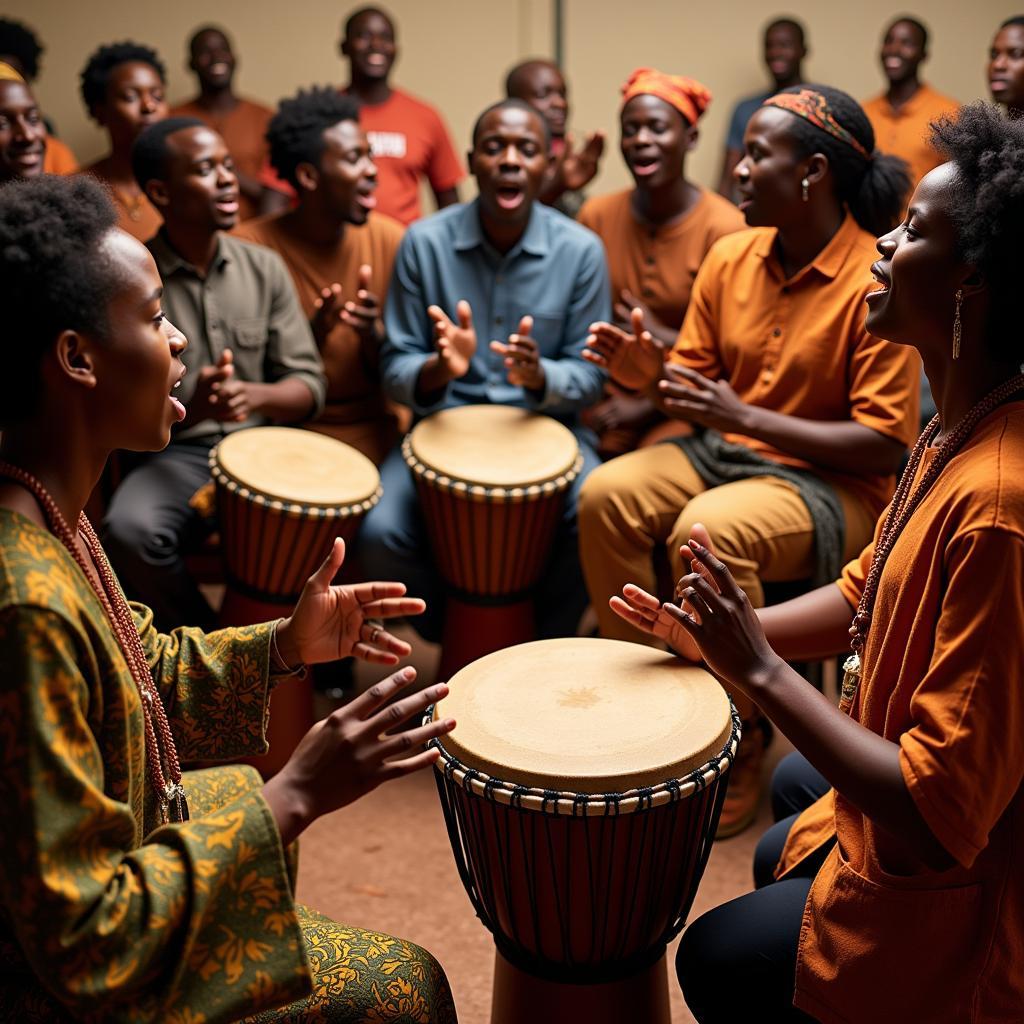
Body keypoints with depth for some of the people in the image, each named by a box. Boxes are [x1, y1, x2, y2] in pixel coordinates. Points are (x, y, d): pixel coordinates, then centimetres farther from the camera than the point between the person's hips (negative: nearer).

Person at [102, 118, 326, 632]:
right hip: (176, 454, -2)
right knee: (128, 532, -32)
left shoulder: (264, 267, 4)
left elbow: (308, 386, 3)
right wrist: (190, 406, -26)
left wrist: (254, 396, -20)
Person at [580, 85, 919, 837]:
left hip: (834, 483, -6)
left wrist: (745, 417, -22)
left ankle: (739, 745, -13)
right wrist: (648, 373, -13)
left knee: (708, 532, -34)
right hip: (727, 452, 7)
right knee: (607, 493, -19)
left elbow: (884, 445, -19)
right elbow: (698, 382, 10)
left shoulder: (875, 283, -17)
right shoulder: (732, 258, 3)